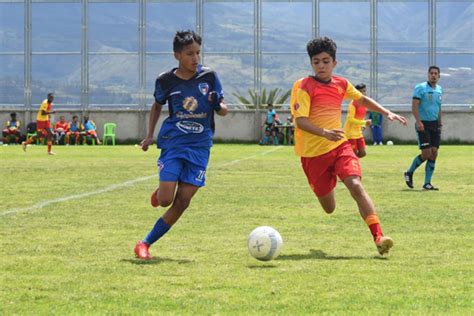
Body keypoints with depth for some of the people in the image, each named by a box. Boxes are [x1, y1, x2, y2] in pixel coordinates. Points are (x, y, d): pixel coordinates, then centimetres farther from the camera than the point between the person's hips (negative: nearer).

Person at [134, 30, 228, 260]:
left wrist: (219, 105, -18)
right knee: (165, 200, -14)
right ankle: (159, 191, 24)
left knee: (182, 202, -5)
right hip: (173, 143, -1)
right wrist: (149, 135, 10)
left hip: (200, 146, 1)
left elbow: (223, 110, 6)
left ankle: (146, 243, 8)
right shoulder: (166, 80, -1)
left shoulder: (209, 76, 0)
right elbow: (157, 105, 17)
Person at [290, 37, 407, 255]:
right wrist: (324, 133, -36)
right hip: (313, 153, -3)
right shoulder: (304, 87, -10)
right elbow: (300, 121, -20)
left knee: (355, 185, -23)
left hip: (340, 146, 3)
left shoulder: (341, 84, 6)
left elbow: (362, 100, 26)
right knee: (329, 208, 7)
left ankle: (378, 237, -30)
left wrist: (387, 113, 16)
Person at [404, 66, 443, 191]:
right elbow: (414, 105, -15)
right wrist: (418, 121, -24)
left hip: (435, 124, 6)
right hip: (423, 125, -6)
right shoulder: (421, 88, -8)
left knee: (434, 154, 1)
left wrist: (440, 121, 16)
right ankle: (409, 173, 13)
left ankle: (427, 183, 7)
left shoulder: (439, 89, 13)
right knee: (426, 154, -11)